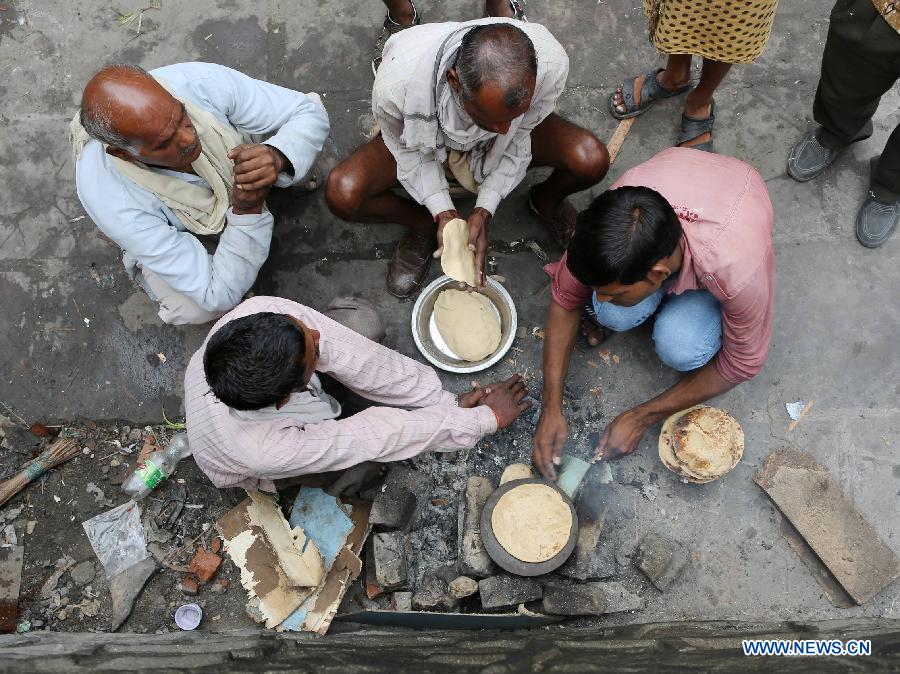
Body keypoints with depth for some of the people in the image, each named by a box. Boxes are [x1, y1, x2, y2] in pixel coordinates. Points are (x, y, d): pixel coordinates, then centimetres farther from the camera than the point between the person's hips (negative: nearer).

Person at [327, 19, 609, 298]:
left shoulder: (551, 64, -37)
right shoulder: (396, 82, -41)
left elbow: (517, 138, -18)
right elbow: (408, 150, -18)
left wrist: (484, 210, -26)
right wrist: (443, 212, -26)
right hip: (430, 139, -1)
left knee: (592, 161, -25)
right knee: (342, 194, -25)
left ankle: (546, 199, 13)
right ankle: (423, 226, 7)